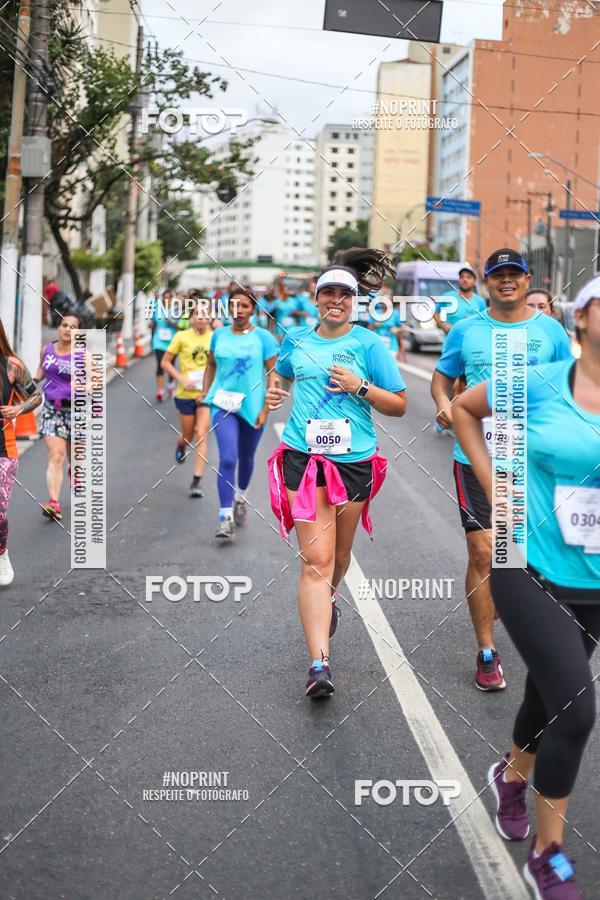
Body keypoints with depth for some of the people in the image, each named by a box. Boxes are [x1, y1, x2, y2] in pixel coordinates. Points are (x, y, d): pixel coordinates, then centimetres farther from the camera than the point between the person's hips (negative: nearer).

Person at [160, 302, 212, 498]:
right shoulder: (182, 337, -5)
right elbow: (165, 362, 0)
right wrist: (182, 379, -12)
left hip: (207, 393, 0)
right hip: (186, 393, 0)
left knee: (201, 435, -9)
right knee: (188, 435, 12)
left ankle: (196, 481, -5)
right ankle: (181, 446, 51)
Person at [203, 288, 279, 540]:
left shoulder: (263, 337, -4)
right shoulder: (219, 335, 4)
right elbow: (211, 365, 20)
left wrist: (265, 409, -9)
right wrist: (205, 391, 10)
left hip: (252, 405, 0)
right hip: (223, 403, 0)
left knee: (246, 458, 17)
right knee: (227, 459, -14)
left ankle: (240, 496, 45)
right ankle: (226, 517, -13)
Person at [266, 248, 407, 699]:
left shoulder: (369, 344, 1)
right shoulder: (296, 340, 9)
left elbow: (399, 405, 2)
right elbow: (281, 373, 32)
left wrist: (360, 386, -13)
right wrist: (274, 389, 10)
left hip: (354, 460, 0)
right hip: (304, 457, 0)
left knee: (339, 553, 16)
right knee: (315, 557, -12)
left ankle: (327, 601, 52)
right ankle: (319, 664, -18)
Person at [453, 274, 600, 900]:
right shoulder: (537, 384, -11)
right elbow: (463, 408, 7)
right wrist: (493, 483, -2)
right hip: (529, 569, -3)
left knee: (549, 695, 21)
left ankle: (512, 776, 55)